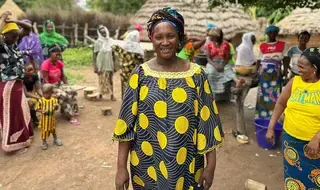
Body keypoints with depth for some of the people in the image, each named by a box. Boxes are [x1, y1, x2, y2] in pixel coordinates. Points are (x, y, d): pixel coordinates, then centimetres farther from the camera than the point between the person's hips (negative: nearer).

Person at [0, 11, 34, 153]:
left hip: (18, 84, 8)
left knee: (21, 112, 21)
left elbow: (28, 28, 7)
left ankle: (21, 138, 40)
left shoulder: (14, 42, 2)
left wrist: (13, 21, -9)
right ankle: (13, 143, 23)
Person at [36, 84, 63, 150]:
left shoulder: (54, 100, -7)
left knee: (53, 129, 19)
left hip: (52, 118, 2)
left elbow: (56, 108, -1)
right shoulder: (41, 100, -12)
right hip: (44, 118, -2)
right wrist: (42, 111, -24)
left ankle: (55, 139, 40)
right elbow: (37, 108, -6)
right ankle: (44, 142, 25)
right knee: (44, 130, 7)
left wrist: (56, 106, -25)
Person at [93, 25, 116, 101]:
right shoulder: (98, 42, -3)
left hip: (109, 64, 2)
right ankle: (101, 94, 17)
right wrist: (95, 67, -9)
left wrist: (115, 65, 5)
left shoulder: (111, 41, 4)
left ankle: (112, 95, 11)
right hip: (101, 65, -2)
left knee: (110, 80, 6)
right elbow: (95, 55, -3)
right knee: (102, 80, 5)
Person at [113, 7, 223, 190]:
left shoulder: (196, 74, -6)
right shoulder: (140, 74, -6)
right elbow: (127, 122, -6)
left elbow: (207, 122, -3)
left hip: (186, 166, 0)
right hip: (147, 165, 0)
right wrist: (121, 166, -6)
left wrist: (211, 165, -3)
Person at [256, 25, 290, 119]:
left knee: (275, 95, -1)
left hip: (276, 72, 0)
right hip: (263, 72, 1)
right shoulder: (262, 46, 8)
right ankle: (262, 116, 11)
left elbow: (285, 59, 2)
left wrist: (285, 71, -12)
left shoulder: (283, 45, 7)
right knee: (263, 94, 3)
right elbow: (259, 60, 10)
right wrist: (257, 72, 2)